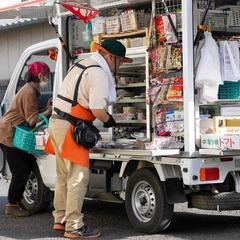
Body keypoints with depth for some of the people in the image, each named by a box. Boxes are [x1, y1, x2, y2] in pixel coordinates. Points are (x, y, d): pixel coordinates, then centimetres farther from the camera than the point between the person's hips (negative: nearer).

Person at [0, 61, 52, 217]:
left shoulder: (31, 90, 13)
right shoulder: (29, 93, -20)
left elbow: (31, 113, 10)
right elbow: (32, 119, -21)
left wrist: (47, 109, 0)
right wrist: (49, 111, -16)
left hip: (14, 135, 10)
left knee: (25, 168, 11)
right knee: (21, 171, -7)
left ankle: (17, 202, 19)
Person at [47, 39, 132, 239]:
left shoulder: (82, 65, 17)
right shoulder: (100, 74, -14)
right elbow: (98, 110, -21)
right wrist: (109, 120, 0)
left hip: (57, 123, 10)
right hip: (70, 128, -10)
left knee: (64, 176, 17)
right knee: (78, 177, -7)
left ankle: (60, 220, 26)